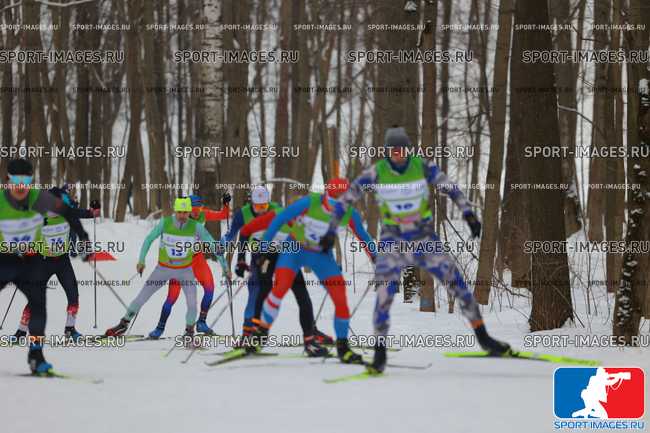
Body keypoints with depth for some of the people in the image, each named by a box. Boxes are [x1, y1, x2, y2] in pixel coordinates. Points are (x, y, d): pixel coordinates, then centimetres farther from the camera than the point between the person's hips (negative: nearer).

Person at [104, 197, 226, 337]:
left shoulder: (196, 227, -18)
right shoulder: (165, 223, -18)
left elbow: (212, 245, -14)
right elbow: (149, 239, -7)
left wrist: (224, 265, -16)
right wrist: (141, 260, -12)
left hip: (185, 270, 0)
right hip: (164, 267, 0)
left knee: (192, 303, -15)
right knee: (142, 297, 1)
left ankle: (189, 330, 10)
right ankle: (124, 324, 19)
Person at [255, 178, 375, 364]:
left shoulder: (349, 214, -15)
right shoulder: (309, 203, -25)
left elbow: (363, 236, 2)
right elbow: (279, 220, -18)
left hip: (322, 256, 3)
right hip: (295, 249, -3)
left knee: (341, 299, -7)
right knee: (280, 287, -25)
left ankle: (343, 348, 8)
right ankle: (261, 332, -10)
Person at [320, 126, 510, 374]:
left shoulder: (423, 167, -10)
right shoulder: (375, 173, -12)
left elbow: (450, 188, -15)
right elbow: (346, 199, -5)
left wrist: (468, 214, -29)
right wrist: (331, 231, -6)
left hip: (425, 238, 1)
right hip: (393, 240, -1)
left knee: (456, 282, -5)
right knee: (385, 292, -19)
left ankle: (484, 339, 7)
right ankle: (379, 355, -11)